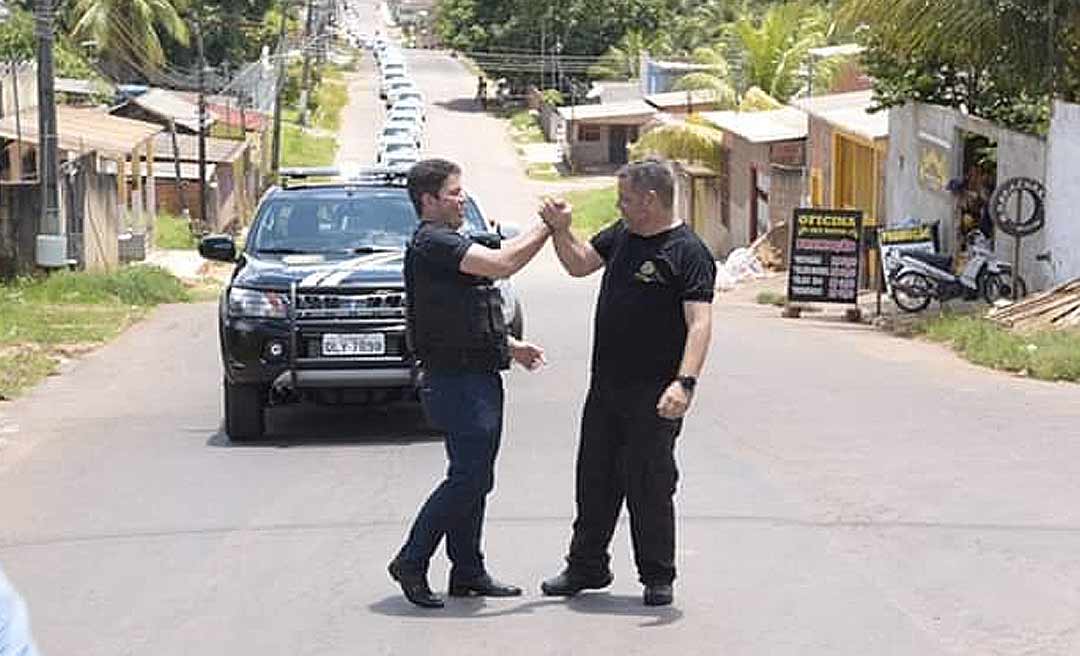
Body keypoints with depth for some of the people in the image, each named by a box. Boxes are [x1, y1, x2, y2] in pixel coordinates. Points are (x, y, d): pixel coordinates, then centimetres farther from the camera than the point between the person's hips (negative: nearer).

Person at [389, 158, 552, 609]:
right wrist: (545, 229, -15)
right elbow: (502, 264, -25)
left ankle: (468, 572, 18)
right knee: (469, 478, -10)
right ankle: (411, 563, -2)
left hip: (479, 377, 11)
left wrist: (510, 346, 22)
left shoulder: (447, 243, 20)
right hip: (457, 380, -11)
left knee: (473, 478, 12)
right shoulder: (432, 243, -14)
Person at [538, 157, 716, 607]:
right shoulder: (622, 234, 10)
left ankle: (658, 577, 13)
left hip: (654, 394, -7)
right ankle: (587, 566, 27)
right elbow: (579, 264, 23)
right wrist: (560, 230, 3)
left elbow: (700, 323, -21)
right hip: (605, 386, 7)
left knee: (650, 485, 0)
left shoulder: (688, 252, -13)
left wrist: (685, 382, -34)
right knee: (594, 479, 14)